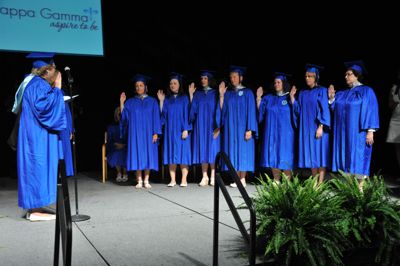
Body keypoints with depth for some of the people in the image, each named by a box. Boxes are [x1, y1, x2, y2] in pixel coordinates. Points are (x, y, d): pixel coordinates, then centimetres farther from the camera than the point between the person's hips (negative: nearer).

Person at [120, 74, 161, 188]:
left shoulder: (152, 101, 6)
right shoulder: (130, 102, 10)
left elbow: (156, 118, 1)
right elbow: (124, 117, 3)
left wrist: (155, 133, -8)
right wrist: (122, 103, -3)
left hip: (148, 133, -1)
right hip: (135, 133, 1)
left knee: (148, 155, -1)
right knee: (137, 155, -2)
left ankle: (146, 180, 4)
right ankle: (139, 180, 3)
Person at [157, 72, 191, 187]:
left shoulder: (184, 98, 2)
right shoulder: (167, 100, 13)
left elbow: (187, 114, -4)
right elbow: (162, 115, 7)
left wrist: (186, 129, -13)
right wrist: (161, 101, 2)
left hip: (181, 131, -4)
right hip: (170, 131, 4)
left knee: (183, 154, -3)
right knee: (171, 155, 3)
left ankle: (184, 180, 1)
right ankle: (173, 180, 7)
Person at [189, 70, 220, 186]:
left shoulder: (215, 93, 2)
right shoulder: (197, 94, 11)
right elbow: (193, 109, 3)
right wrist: (190, 94, 0)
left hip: (212, 126, -3)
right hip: (200, 125, 3)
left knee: (212, 150, -2)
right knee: (203, 150, 2)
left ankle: (213, 177, 4)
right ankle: (204, 177, 6)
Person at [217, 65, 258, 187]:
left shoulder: (247, 92, 0)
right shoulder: (228, 94, 13)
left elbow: (251, 111, -6)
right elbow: (222, 109, 5)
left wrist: (249, 129, -14)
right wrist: (221, 95, -4)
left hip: (242, 127, -4)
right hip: (230, 127, 4)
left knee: (243, 152, -2)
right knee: (233, 152, 3)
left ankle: (242, 179, 3)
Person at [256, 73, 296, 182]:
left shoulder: (288, 98, 1)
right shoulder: (269, 98, 11)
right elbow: (259, 111, 6)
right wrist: (258, 97, -2)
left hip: (285, 132, -3)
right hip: (271, 132, 4)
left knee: (284, 156, -1)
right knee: (273, 156, 5)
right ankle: (276, 181, 14)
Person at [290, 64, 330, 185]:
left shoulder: (322, 91, -4)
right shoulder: (303, 93, 13)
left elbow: (325, 110, -10)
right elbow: (298, 111, 8)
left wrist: (321, 127, -18)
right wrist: (292, 97, 0)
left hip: (317, 128, -5)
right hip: (306, 128, 5)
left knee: (319, 154, -3)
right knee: (311, 155, 7)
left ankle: (320, 183, -1)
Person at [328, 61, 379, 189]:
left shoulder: (366, 91, -3)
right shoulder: (342, 94, 14)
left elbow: (371, 111, -9)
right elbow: (335, 110, 14)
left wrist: (370, 131, -17)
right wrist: (331, 98, -1)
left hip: (358, 132, -6)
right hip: (344, 133, 6)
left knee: (358, 159, -6)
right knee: (346, 158, 4)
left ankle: (360, 187, 0)